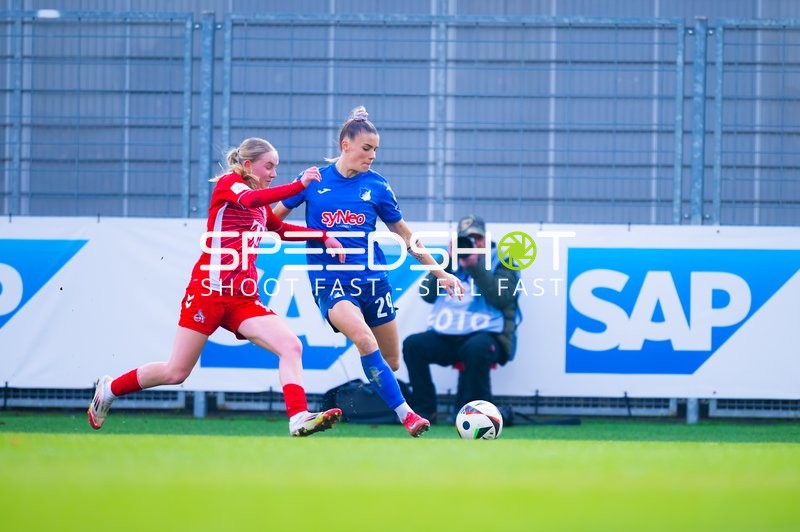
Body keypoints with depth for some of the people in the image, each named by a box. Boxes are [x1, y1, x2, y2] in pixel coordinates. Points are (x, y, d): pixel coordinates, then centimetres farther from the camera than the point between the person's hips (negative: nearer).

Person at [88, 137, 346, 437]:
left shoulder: (262, 206, 19)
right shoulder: (228, 183, -3)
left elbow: (282, 229, 39)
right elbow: (249, 199, -27)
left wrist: (323, 236, 26)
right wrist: (299, 185, -33)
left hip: (244, 299, 7)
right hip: (210, 289, -7)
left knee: (291, 346, -17)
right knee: (175, 372, 0)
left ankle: (298, 418, -27)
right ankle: (109, 389, 22)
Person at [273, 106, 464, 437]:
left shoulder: (376, 185, 5)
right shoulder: (315, 180, 1)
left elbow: (404, 235, 14)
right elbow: (273, 217, 10)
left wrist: (440, 273, 13)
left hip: (372, 278, 4)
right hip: (330, 282, -3)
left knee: (391, 363, 5)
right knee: (364, 339, -29)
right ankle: (406, 416, -31)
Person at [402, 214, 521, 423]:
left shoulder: (500, 263, 6)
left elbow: (501, 299, -12)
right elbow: (427, 294, 5)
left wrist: (475, 267, -15)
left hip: (486, 334, -5)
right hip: (446, 336, 5)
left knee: (475, 348, -39)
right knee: (412, 345, -19)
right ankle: (424, 409, -10)